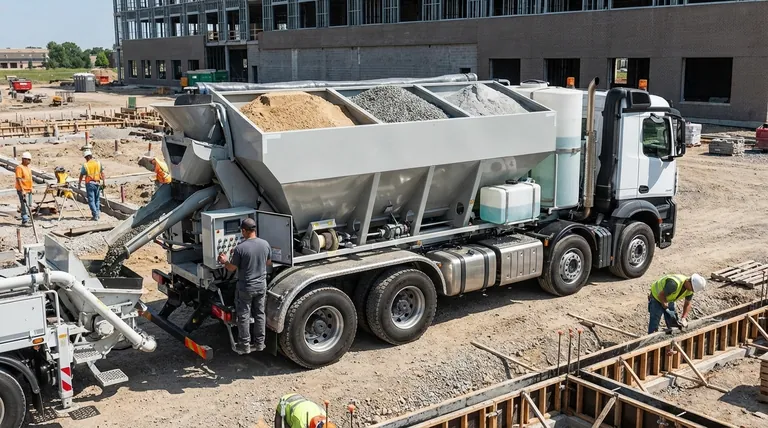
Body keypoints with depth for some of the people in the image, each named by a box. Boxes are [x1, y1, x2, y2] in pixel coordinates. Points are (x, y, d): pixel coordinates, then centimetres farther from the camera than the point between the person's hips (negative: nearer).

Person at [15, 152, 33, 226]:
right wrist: (22, 190, -23)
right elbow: (18, 179, -18)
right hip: (23, 190, -9)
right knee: (25, 206, -10)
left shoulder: (28, 167, 14)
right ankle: (24, 221, -9)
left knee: (29, 206, 13)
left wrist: (31, 188, 21)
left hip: (29, 190, 9)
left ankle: (27, 219, 21)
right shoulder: (20, 168, -13)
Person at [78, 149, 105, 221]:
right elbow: (102, 173, 2)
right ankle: (97, 213, 18)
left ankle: (95, 215, -7)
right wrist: (103, 181, 8)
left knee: (91, 200, -1)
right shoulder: (98, 163, 3)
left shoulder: (85, 165, -5)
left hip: (89, 184, -4)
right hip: (97, 183, 4)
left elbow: (81, 176, 2)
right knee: (96, 199, 17)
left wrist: (79, 184, 15)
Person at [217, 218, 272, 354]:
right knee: (260, 314, 16)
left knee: (244, 316, 8)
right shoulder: (265, 244, -6)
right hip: (261, 285, 5)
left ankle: (244, 346, 17)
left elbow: (232, 268, -10)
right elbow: (269, 263, 9)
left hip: (245, 288, -4)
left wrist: (225, 261, 10)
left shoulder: (240, 248, -21)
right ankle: (259, 343, 25)